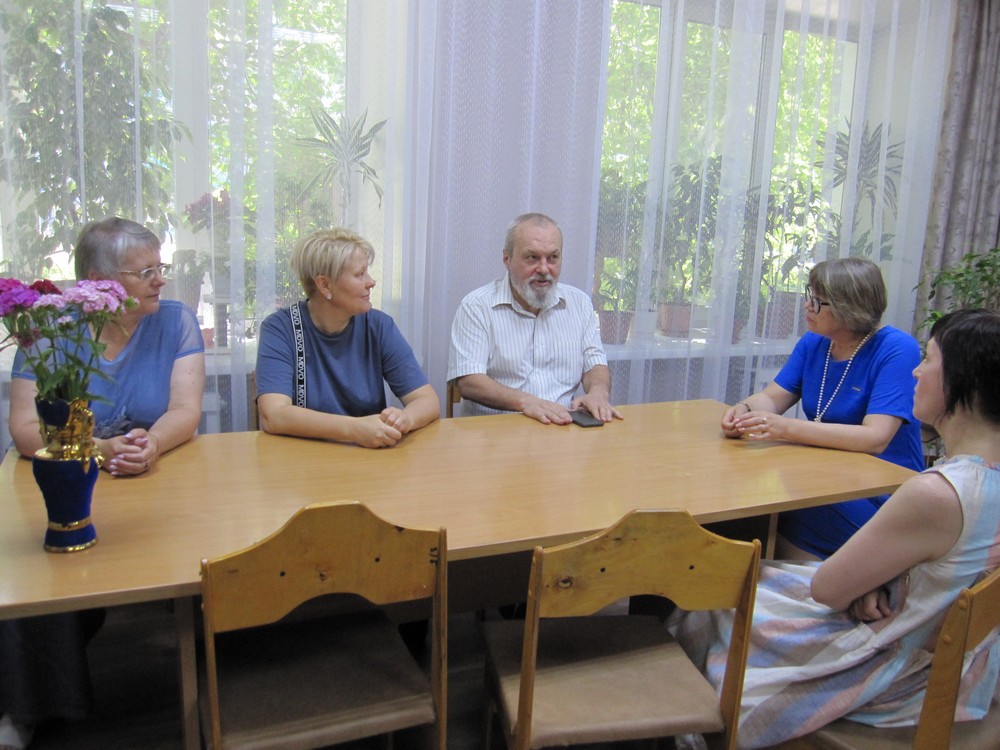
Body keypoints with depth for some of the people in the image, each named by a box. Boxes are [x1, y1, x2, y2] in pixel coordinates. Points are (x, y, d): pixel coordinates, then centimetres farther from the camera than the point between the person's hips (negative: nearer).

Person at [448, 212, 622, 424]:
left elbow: (595, 363, 13)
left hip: (564, 426, 5)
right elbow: (468, 381, -11)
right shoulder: (477, 306, -3)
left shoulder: (579, 302, 13)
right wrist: (524, 401, -26)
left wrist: (598, 391, -11)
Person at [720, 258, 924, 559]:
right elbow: (771, 397, 6)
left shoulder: (897, 350, -14)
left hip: (880, 497, -6)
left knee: (785, 520, -31)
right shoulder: (814, 342, 6)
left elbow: (875, 438, -24)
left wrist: (786, 428, -33)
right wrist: (744, 409, -19)